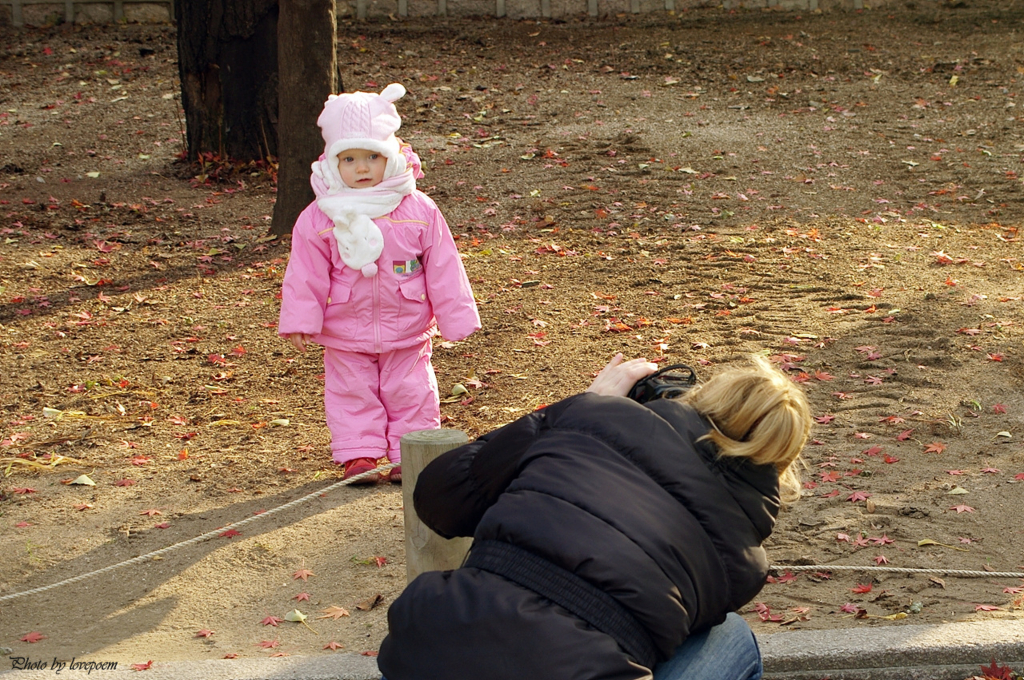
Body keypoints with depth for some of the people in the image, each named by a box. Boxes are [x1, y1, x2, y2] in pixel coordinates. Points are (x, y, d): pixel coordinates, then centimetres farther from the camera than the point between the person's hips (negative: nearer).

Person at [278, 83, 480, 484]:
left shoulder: (419, 212, -9)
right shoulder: (319, 218, -10)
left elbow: (442, 269, -4)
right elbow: (306, 274, -5)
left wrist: (455, 318, -3)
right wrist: (300, 322, -9)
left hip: (406, 332, 0)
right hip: (345, 334, 0)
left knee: (410, 393, 8)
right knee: (352, 394, 9)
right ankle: (358, 454, 20)